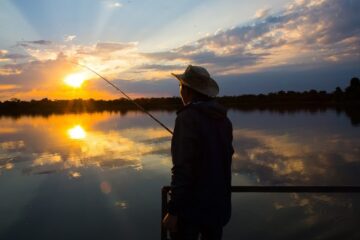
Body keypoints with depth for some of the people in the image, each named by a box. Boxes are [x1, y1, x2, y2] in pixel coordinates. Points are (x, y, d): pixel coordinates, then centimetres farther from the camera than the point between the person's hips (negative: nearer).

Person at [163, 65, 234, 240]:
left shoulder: (187, 118, -18)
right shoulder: (224, 119, 4)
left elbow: (183, 168, -22)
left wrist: (173, 210, -18)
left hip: (192, 205, -7)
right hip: (219, 204, 7)